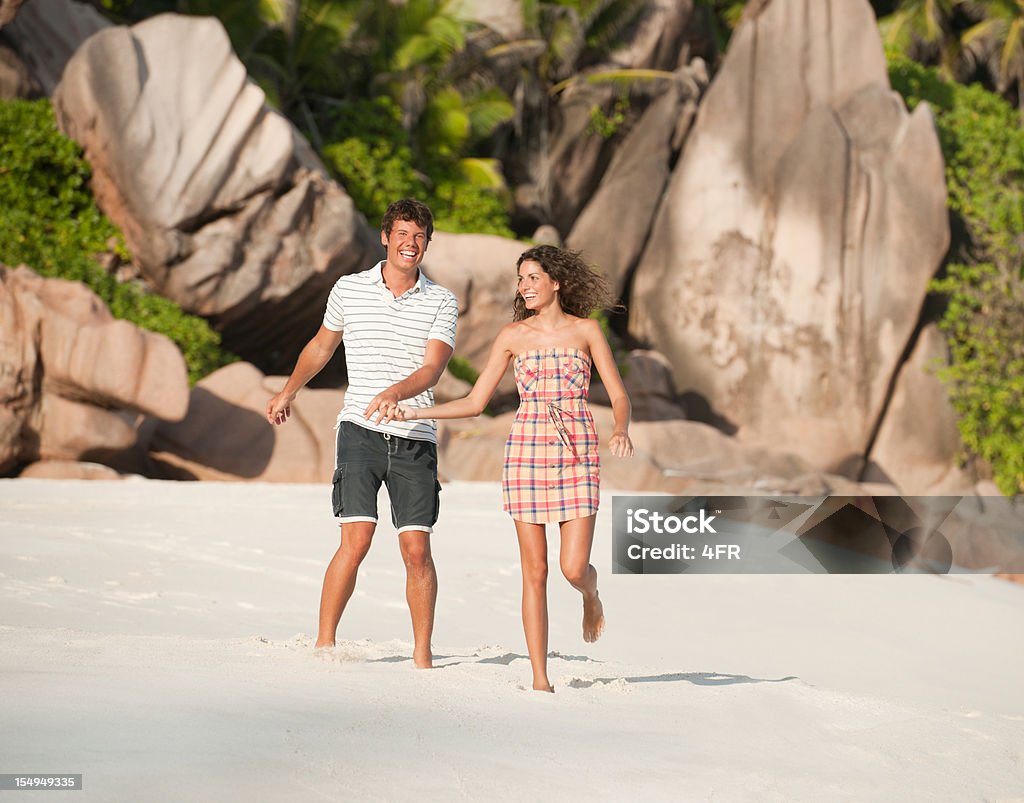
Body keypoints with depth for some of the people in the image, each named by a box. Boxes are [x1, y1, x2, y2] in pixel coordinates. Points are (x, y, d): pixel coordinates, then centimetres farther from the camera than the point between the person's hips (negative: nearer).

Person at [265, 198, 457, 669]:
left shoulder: (442, 303, 4)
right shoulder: (349, 290, 7)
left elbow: (432, 369, -9)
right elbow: (321, 345, 25)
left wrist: (393, 393, -28)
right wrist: (288, 393, 34)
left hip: (416, 438, 1)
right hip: (361, 431, 0)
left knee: (417, 549, -3)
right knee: (356, 541, -12)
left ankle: (422, 656, 7)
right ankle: (324, 644, -3)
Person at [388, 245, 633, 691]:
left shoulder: (585, 330, 3)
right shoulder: (513, 336, 7)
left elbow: (619, 396, 1)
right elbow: (475, 403, 9)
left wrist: (621, 431, -20)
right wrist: (416, 412, -1)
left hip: (577, 454, -1)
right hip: (526, 453, 1)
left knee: (573, 568, -10)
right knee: (535, 572, -1)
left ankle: (591, 594, 29)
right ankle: (540, 678, 4)